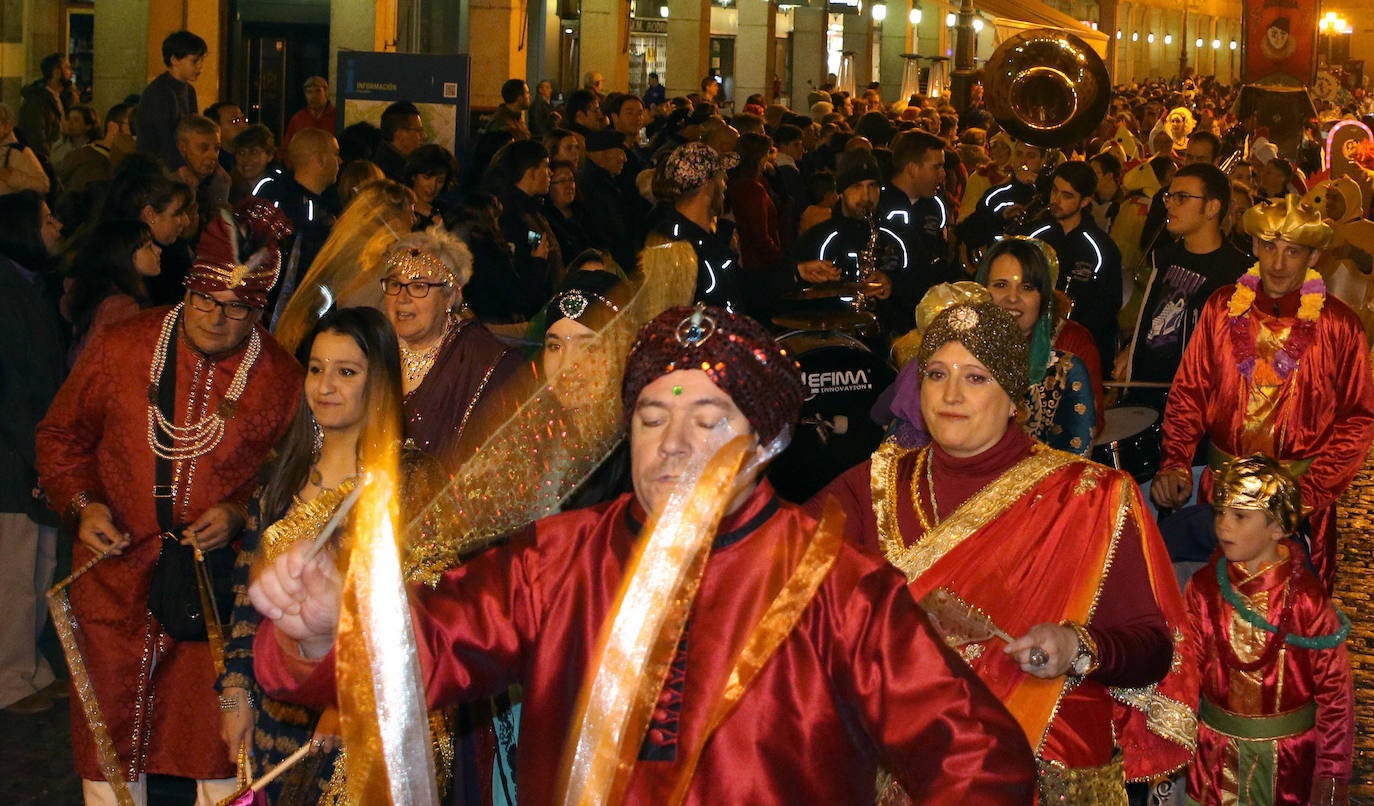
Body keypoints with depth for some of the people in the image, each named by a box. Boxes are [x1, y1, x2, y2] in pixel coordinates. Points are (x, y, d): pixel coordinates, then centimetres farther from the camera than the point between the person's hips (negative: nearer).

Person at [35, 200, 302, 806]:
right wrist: (81, 504, -5)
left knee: (215, 730, 3)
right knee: (109, 727, 7)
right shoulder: (123, 347, -1)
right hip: (115, 574, 1)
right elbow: (61, 434, 10)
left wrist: (240, 512, -10)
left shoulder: (280, 378, -3)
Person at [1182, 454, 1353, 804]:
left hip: (1289, 758, -2)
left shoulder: (1307, 598, -13)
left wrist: (1331, 776, -11)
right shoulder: (1204, 587, -5)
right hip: (1217, 751, 2)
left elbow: (1335, 690, -10)